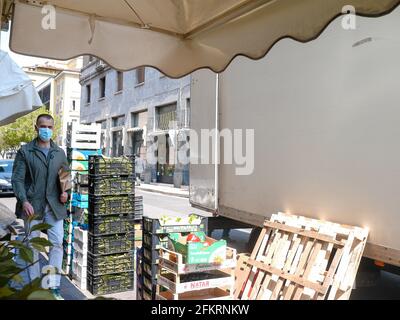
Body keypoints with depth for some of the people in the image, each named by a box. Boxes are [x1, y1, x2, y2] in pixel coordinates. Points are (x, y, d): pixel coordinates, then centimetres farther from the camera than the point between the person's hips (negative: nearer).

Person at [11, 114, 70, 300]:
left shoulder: (60, 152, 10)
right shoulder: (25, 151, 0)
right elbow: (17, 179, -5)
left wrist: (66, 193, -2)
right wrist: (24, 201, -18)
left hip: (54, 206, 2)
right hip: (32, 206, -2)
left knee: (57, 244, -2)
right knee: (33, 246, 8)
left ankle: (54, 288, 7)